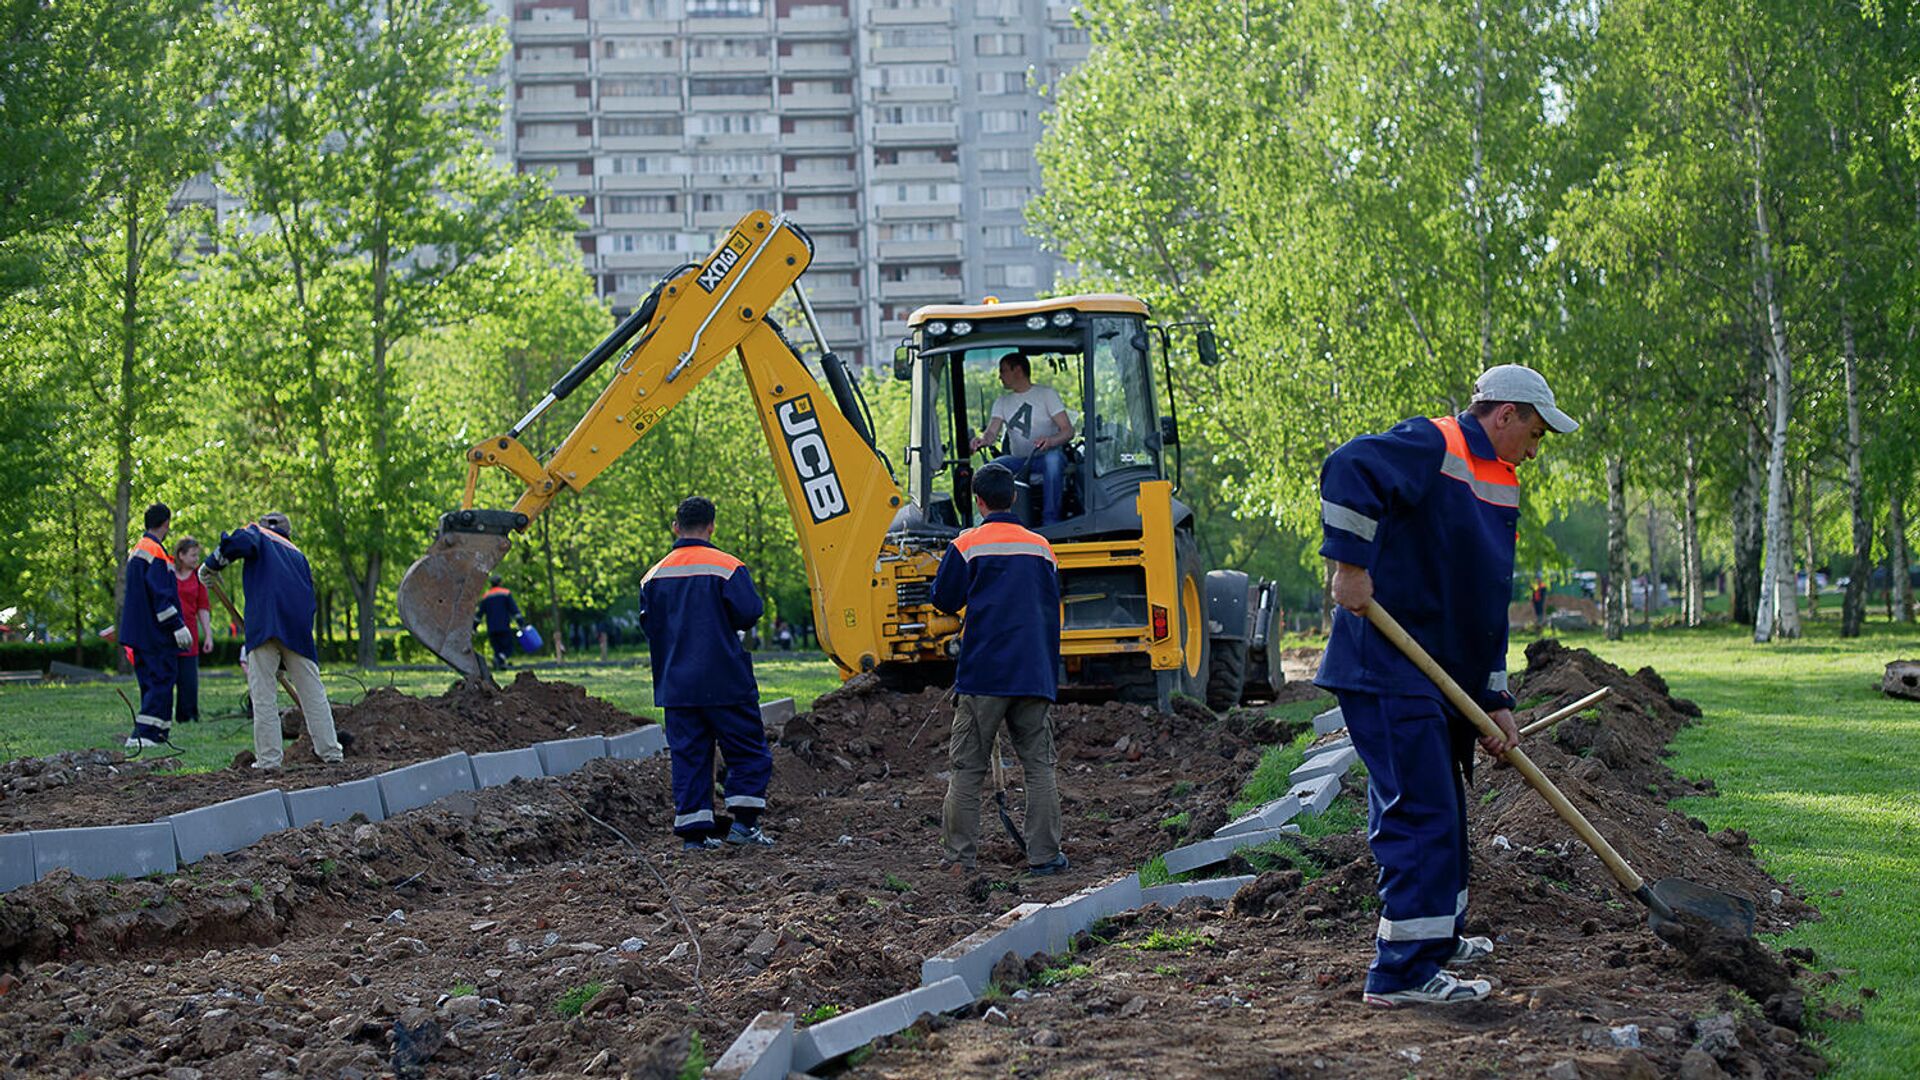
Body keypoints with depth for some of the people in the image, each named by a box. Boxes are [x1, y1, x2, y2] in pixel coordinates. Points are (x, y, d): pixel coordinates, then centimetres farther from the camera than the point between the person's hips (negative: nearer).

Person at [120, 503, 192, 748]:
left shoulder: (135, 552, 17)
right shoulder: (156, 553, -15)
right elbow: (162, 595, -21)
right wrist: (178, 627, -19)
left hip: (139, 633, 10)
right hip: (157, 633, -10)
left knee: (151, 682, 14)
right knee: (162, 681, -9)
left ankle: (159, 732, 17)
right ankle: (142, 735, -17)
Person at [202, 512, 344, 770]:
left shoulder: (259, 535, 16)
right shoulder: (297, 554, 29)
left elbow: (240, 543, -11)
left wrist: (211, 566, 6)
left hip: (264, 624, -4)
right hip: (298, 629, 4)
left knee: (263, 695, -2)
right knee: (312, 691, 10)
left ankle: (268, 758, -6)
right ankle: (330, 751, 11)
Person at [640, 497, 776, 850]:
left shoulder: (654, 576, 6)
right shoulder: (728, 568, -9)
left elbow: (648, 625, 10)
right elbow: (749, 613, -15)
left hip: (676, 685, 4)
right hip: (725, 683, -4)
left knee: (689, 754, 7)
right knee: (748, 751, 6)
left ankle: (694, 832, 4)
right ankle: (744, 822, -2)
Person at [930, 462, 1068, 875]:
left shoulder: (966, 546, -3)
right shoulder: (1041, 547, 9)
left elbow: (944, 601, 5)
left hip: (982, 674, -3)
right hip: (1035, 675, 3)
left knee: (967, 768, 3)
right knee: (1040, 766, 6)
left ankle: (959, 854, 1)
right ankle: (1044, 854, 3)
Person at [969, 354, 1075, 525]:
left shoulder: (1046, 394, 3)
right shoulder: (1002, 402, 16)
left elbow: (1068, 431, -7)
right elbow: (992, 432, 0)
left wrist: (1050, 441, -30)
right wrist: (983, 439, -26)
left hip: (1046, 456, -3)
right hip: (1018, 460, 3)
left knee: (1053, 459, -39)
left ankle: (1050, 522, -37)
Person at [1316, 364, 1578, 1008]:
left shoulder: (1501, 486, 17)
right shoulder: (1431, 447, -11)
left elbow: (1490, 604, 17)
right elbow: (1349, 469, -29)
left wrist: (1495, 700, 11)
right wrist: (1351, 564, -29)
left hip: (1441, 674, 10)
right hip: (1386, 669, -10)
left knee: (1441, 811, 21)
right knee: (1421, 813, -12)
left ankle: (1439, 935, 37)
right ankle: (1404, 972, -11)